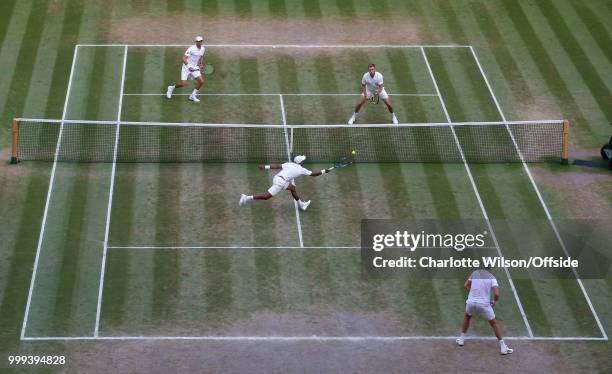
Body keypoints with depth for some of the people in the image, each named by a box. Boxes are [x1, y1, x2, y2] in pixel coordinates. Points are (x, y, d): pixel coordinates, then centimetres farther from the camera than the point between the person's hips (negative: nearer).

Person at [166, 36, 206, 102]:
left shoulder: (203, 49, 3)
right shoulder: (191, 49, -20)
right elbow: (184, 58, -23)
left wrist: (200, 64, 11)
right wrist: (189, 66, -35)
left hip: (194, 68, 6)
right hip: (186, 67, -6)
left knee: (201, 81, -9)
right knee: (183, 84, -12)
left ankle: (193, 96, 9)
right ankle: (171, 88, 20)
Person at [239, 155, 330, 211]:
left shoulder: (289, 164, 14)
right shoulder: (301, 169, 1)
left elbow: (277, 166, 4)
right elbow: (313, 174, 9)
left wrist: (265, 167, 2)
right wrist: (324, 171, 22)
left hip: (276, 178, 8)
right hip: (280, 182, -8)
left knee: (292, 187, 23)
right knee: (266, 196, -6)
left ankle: (301, 205, 34)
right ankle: (247, 198, -14)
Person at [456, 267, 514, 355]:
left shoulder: (474, 273, 6)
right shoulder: (491, 278, -3)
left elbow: (466, 285, 10)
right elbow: (496, 294, -13)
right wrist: (494, 302, 7)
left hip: (471, 302, 3)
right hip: (484, 304, -3)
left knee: (467, 316, 34)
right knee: (494, 323, 10)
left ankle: (461, 339, 39)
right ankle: (503, 347, 6)